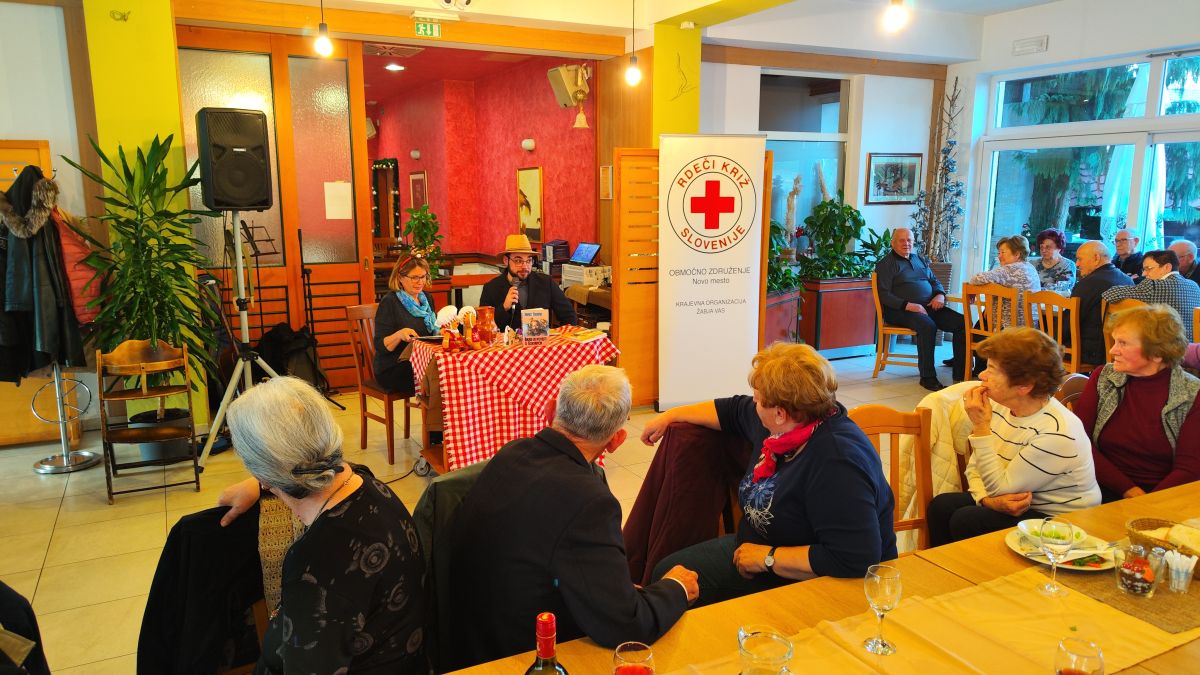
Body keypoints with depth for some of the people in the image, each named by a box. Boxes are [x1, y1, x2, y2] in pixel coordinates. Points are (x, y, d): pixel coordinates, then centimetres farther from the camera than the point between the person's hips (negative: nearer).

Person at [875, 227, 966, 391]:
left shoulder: (919, 260, 23)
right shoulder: (886, 264, 2)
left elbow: (935, 281, 27)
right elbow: (884, 295, -7)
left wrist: (940, 295, 3)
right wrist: (907, 305, -21)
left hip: (929, 307, 7)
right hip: (900, 310, -7)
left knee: (962, 322, -14)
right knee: (927, 325, -36)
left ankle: (960, 373, -9)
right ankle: (927, 377, -28)